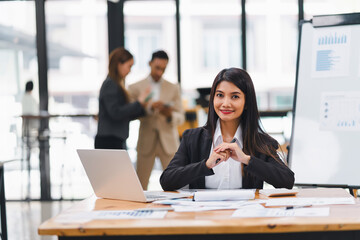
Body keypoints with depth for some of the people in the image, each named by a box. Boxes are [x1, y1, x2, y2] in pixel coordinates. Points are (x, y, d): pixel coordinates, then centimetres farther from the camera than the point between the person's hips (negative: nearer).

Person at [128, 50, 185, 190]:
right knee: (140, 185, 0)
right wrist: (150, 108, -21)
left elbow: (180, 118, 4)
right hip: (146, 141, -1)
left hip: (168, 141, 1)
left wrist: (169, 114, -18)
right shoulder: (135, 88, 5)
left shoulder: (173, 89, 9)